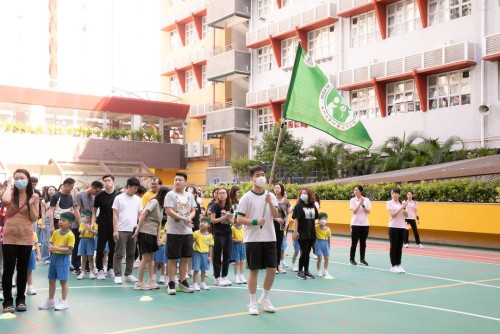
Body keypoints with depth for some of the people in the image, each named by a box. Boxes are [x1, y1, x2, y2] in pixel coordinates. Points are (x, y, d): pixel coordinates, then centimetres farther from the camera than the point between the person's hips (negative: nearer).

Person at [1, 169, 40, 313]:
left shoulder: (34, 197, 1)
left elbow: (34, 219, 0)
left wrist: (31, 204, -15)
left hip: (26, 238, 1)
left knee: (23, 270, 10)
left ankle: (21, 299, 21)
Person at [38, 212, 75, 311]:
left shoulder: (70, 235, -14)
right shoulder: (56, 232, 5)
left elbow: (69, 249, -19)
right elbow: (51, 243, 10)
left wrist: (57, 248, -25)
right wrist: (51, 247, -13)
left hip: (63, 258, -7)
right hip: (54, 256, 7)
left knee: (63, 280, 0)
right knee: (51, 280, 13)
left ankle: (64, 301, 12)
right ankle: (50, 301, 26)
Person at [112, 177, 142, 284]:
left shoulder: (138, 199, 10)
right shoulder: (119, 198, -1)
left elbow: (140, 215, 12)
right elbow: (115, 215, -3)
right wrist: (115, 230, -9)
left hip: (134, 230, 4)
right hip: (121, 230, -4)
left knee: (131, 254, 9)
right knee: (119, 254, -1)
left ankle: (128, 274, 17)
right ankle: (117, 275, 3)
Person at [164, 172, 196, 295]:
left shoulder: (190, 196, 11)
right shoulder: (170, 194, -6)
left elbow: (193, 211, 13)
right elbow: (169, 211, -14)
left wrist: (189, 218, -10)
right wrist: (184, 219, -22)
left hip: (187, 231, 5)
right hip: (174, 231, -5)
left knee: (185, 257, 10)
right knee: (172, 258, -1)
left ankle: (182, 282, 21)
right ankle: (171, 283, 8)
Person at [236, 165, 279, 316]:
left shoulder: (271, 196, 7)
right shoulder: (246, 197, -4)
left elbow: (276, 215, -4)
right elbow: (239, 219, -7)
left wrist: (270, 202, -20)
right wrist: (255, 222, -21)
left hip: (269, 238, 4)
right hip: (252, 239, -4)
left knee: (272, 269, 4)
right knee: (253, 270, 2)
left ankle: (264, 298, 25)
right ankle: (253, 303, 15)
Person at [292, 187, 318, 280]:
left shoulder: (313, 206, 7)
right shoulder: (299, 205, -6)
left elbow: (315, 218, 14)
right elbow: (296, 219, -10)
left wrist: (315, 230, 13)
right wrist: (295, 231, -15)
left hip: (311, 233, 5)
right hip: (302, 234, -5)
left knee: (307, 253, 12)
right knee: (304, 252, -4)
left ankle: (306, 271, 22)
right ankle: (300, 272, 9)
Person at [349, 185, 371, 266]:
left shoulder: (366, 200, 3)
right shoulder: (353, 200, -2)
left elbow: (368, 211, -2)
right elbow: (354, 211, -11)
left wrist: (363, 205, -15)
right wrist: (360, 203, -17)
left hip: (365, 224, 2)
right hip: (355, 224, -2)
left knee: (363, 243, 6)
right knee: (354, 242, 1)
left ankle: (362, 259, 14)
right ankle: (351, 259, 10)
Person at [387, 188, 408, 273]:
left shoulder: (401, 203, 10)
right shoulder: (390, 203, -3)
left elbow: (406, 216, 8)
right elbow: (392, 214, -14)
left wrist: (404, 209, -10)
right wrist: (401, 208, -18)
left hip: (402, 227, 4)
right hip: (393, 227, -4)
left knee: (400, 247, 6)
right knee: (393, 247, -2)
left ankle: (398, 265, 12)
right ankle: (393, 266, 2)